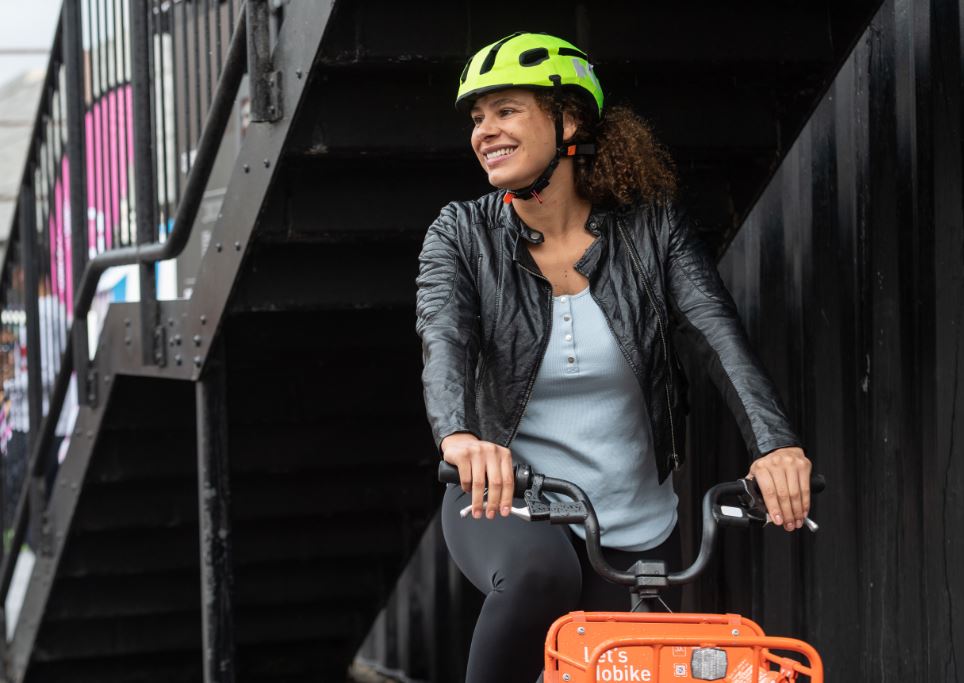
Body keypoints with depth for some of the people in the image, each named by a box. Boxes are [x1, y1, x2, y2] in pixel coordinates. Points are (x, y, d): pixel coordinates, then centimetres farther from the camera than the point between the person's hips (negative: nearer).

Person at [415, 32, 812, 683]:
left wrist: (776, 444, -36)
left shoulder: (653, 227, -5)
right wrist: (460, 437, -44)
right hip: (505, 504, -2)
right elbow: (445, 341, -21)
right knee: (539, 572, -35)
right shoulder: (462, 234, -5)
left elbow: (721, 333, -17)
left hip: (636, 531, 2)